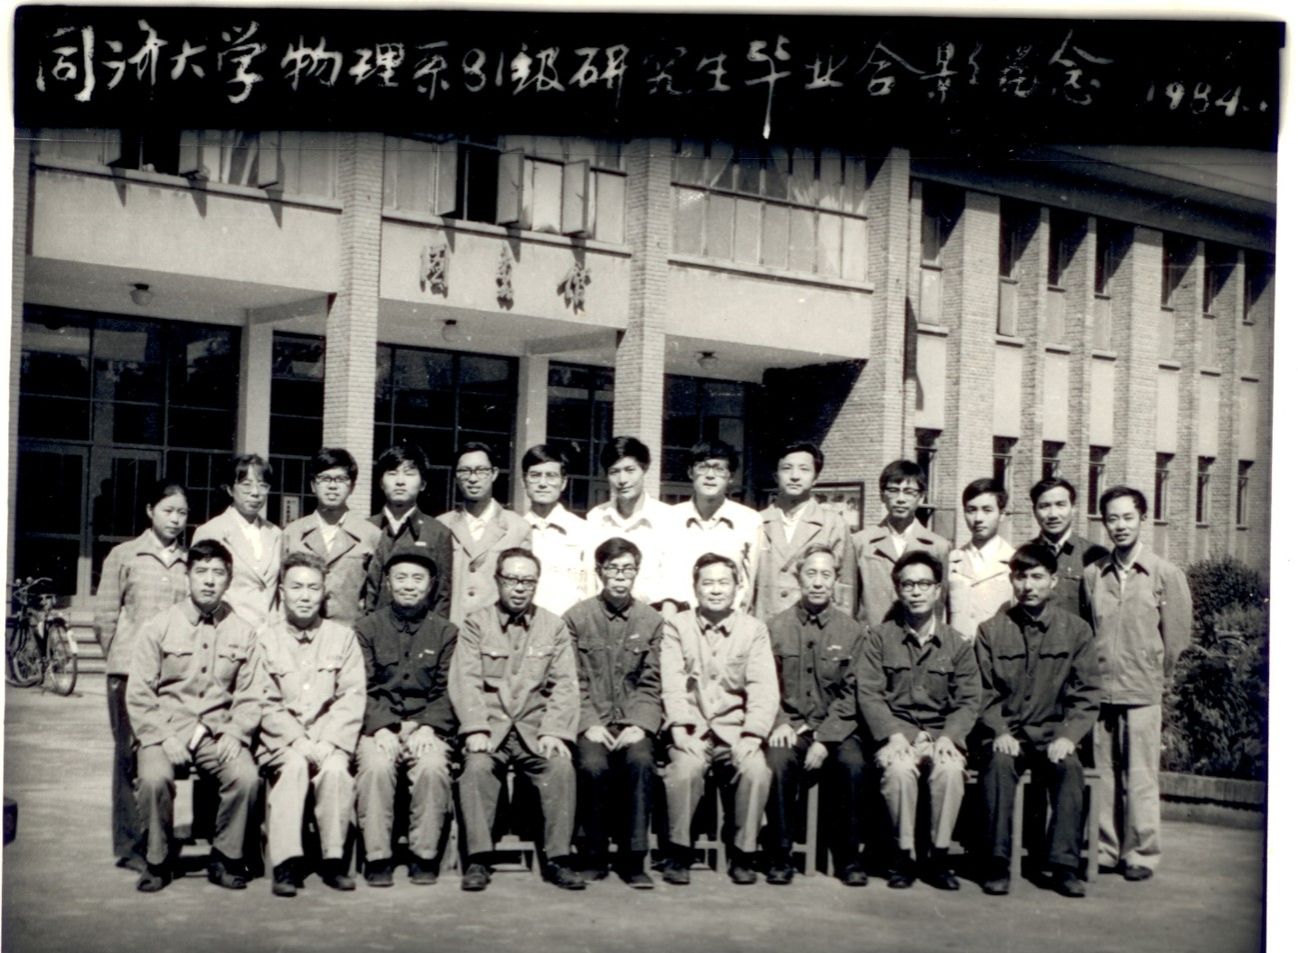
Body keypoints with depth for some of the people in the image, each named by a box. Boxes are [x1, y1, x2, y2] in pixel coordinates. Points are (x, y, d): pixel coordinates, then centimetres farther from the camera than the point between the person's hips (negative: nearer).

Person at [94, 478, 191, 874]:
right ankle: (130, 845, 7)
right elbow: (104, 615, 5)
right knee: (131, 753, 1)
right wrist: (122, 657, 5)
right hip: (131, 672, -2)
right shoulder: (124, 556, 4)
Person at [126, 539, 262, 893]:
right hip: (166, 731, -1)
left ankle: (225, 858, -3)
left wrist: (233, 734, -9)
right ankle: (157, 861, -6)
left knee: (247, 777, -27)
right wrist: (164, 737, -12)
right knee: (155, 778, -31)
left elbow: (249, 698, 8)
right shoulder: (158, 628, 4)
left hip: (219, 734, 1)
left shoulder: (242, 632, 9)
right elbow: (138, 695, 1)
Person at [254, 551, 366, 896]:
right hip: (281, 740, -1)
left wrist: (327, 743, -12)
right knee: (294, 765, -31)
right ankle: (285, 863, -30)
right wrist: (298, 741, -14)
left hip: (330, 739, 1)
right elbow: (266, 703, 0)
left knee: (335, 768, -30)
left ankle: (334, 860, -20)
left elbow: (351, 699, 3)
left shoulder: (343, 637, 12)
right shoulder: (265, 639, 8)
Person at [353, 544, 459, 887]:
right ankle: (377, 857, -20)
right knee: (375, 765, -32)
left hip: (426, 726, 0)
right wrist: (382, 727, -14)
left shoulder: (445, 632, 14)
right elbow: (362, 688, 3)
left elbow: (447, 691, 6)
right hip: (378, 726, 0)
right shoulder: (367, 628, 12)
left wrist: (428, 727, -12)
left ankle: (425, 856, -17)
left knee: (433, 766, -31)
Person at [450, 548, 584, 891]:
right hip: (491, 727, -1)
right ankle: (477, 859, -22)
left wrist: (554, 732, -11)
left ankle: (558, 858, -19)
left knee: (561, 766, -27)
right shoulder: (476, 623, 9)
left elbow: (564, 686, 4)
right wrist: (475, 729, -15)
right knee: (477, 766, -30)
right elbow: (466, 681, -1)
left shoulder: (554, 627, 12)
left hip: (535, 729, 1)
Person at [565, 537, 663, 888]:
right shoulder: (577, 618, 5)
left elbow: (651, 685, 4)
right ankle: (595, 856, -12)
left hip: (632, 721, 1)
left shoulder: (652, 622, 8)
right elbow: (573, 683, 1)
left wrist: (639, 725, -11)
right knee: (593, 765, -30)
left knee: (641, 761, -30)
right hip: (591, 721, -1)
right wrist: (589, 724, -13)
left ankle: (633, 858, -19)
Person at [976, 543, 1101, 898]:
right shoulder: (991, 631, 6)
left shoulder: (1076, 631, 6)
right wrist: (999, 732, -12)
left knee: (1070, 768, -30)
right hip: (1007, 732, 0)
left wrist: (1068, 736, -12)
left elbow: (1087, 695, 3)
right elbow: (984, 693, 4)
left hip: (1053, 735, 0)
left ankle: (1064, 865, -24)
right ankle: (998, 863, -25)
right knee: (999, 764, -32)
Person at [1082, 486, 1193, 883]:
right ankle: (1106, 850, 17)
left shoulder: (1166, 575, -2)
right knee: (1104, 775, 7)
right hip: (1099, 690, 3)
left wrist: (1153, 675, 6)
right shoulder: (1092, 575, 6)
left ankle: (1141, 854, 8)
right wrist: (1091, 676, 8)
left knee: (1140, 777, -2)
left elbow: (1175, 636, 2)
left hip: (1142, 692, -3)